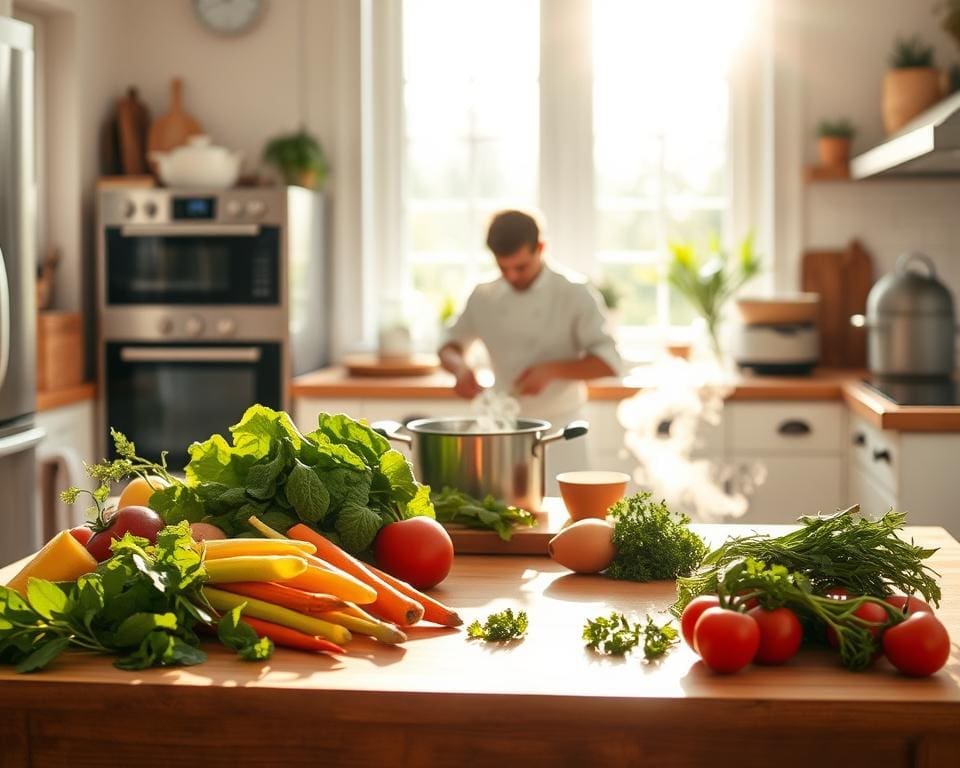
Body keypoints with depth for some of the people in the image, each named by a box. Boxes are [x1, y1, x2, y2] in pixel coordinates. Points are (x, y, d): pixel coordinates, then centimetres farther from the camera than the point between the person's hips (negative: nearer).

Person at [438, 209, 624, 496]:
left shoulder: (575, 295, -8)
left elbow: (610, 361, -10)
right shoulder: (484, 297, 2)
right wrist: (460, 367, -10)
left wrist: (554, 370, -24)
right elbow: (449, 345, 13)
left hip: (559, 428, -3)